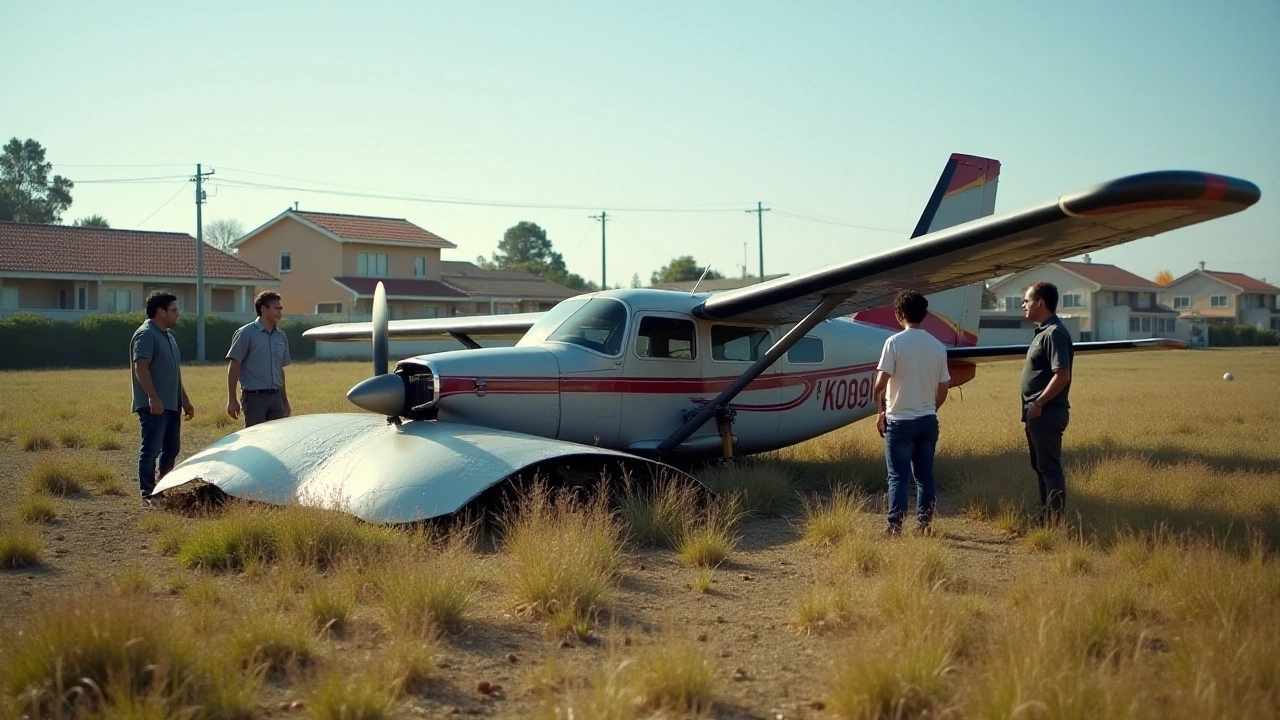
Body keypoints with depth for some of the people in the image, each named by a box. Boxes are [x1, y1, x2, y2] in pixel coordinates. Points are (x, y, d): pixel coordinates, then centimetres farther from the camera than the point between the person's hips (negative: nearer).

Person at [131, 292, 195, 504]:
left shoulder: (168, 335, 19)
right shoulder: (146, 335, -11)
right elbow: (141, 367, -21)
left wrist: (185, 399, 23)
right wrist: (152, 397, -28)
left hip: (172, 404, 10)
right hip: (153, 405, -10)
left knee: (172, 448, 14)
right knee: (151, 450, -6)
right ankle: (148, 494, -2)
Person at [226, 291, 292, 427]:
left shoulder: (281, 336, 12)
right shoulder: (246, 334, -6)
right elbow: (234, 366, -7)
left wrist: (285, 401, 20)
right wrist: (232, 400, -11)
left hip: (276, 397, 6)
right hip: (254, 397, -6)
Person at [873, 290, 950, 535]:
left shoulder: (895, 342, -11)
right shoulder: (937, 346, 4)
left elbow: (880, 384, -14)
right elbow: (943, 390, 7)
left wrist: (881, 411, 1)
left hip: (899, 421, -4)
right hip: (928, 421, 4)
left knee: (898, 476, 0)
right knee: (925, 475, 12)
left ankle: (895, 526, -1)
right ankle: (924, 524, 15)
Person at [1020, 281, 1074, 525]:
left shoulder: (1054, 333, -16)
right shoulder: (1043, 332, 16)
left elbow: (1062, 375, -24)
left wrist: (1038, 403, -19)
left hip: (1046, 413, -10)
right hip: (1038, 413, 10)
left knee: (1049, 468, -6)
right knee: (1041, 467, 15)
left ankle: (1055, 522, -3)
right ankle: (1046, 518, 23)